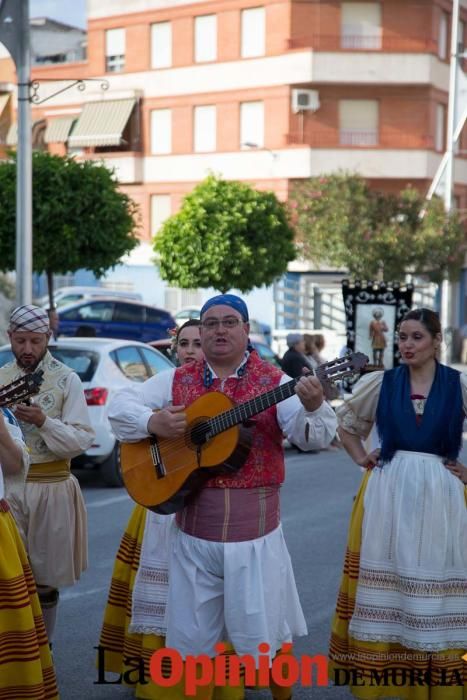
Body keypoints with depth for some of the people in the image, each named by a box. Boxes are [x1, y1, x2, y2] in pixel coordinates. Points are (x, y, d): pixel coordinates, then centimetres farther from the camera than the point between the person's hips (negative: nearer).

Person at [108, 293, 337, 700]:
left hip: (255, 530, -2)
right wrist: (151, 422, -14)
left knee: (264, 634, 6)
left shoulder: (273, 382, -3)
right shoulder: (177, 381, 6)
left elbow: (314, 438, -14)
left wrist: (313, 407, -36)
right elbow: (119, 406, 7)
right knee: (193, 637, 11)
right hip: (193, 531, 3)